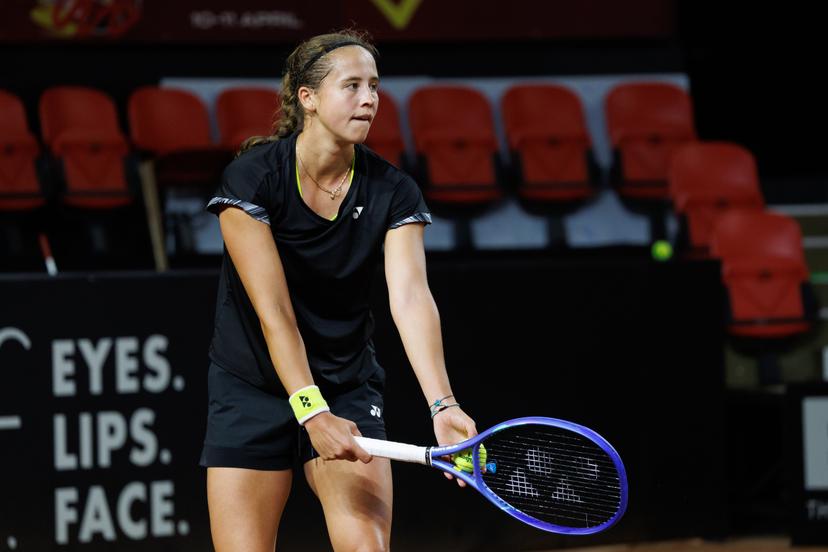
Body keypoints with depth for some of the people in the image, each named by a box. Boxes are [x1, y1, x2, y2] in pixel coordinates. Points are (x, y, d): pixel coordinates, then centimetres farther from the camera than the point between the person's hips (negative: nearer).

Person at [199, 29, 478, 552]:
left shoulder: (393, 193, -7)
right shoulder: (252, 177, -16)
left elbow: (412, 298, -21)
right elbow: (273, 312, -22)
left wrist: (442, 404, -37)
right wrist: (311, 411, -33)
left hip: (348, 390, 2)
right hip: (251, 389, -2)